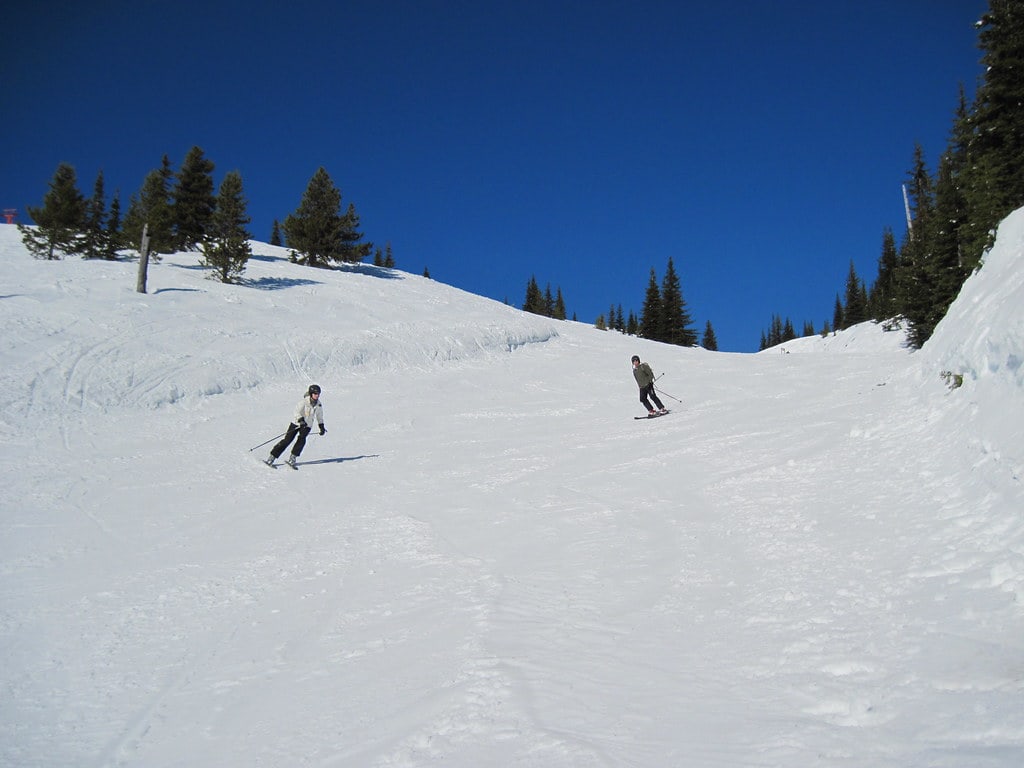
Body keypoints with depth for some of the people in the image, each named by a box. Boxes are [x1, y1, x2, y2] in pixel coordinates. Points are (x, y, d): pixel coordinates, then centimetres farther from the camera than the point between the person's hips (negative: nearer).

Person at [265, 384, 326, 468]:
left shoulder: (319, 405, 0)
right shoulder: (304, 402, -16)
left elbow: (319, 417, 16)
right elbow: (297, 412, -24)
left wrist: (322, 427, 13)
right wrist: (301, 420, -39)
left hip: (307, 425, 4)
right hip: (296, 423, -4)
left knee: (302, 439, -21)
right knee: (287, 440, -8)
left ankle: (291, 459, -16)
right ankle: (271, 458, -2)